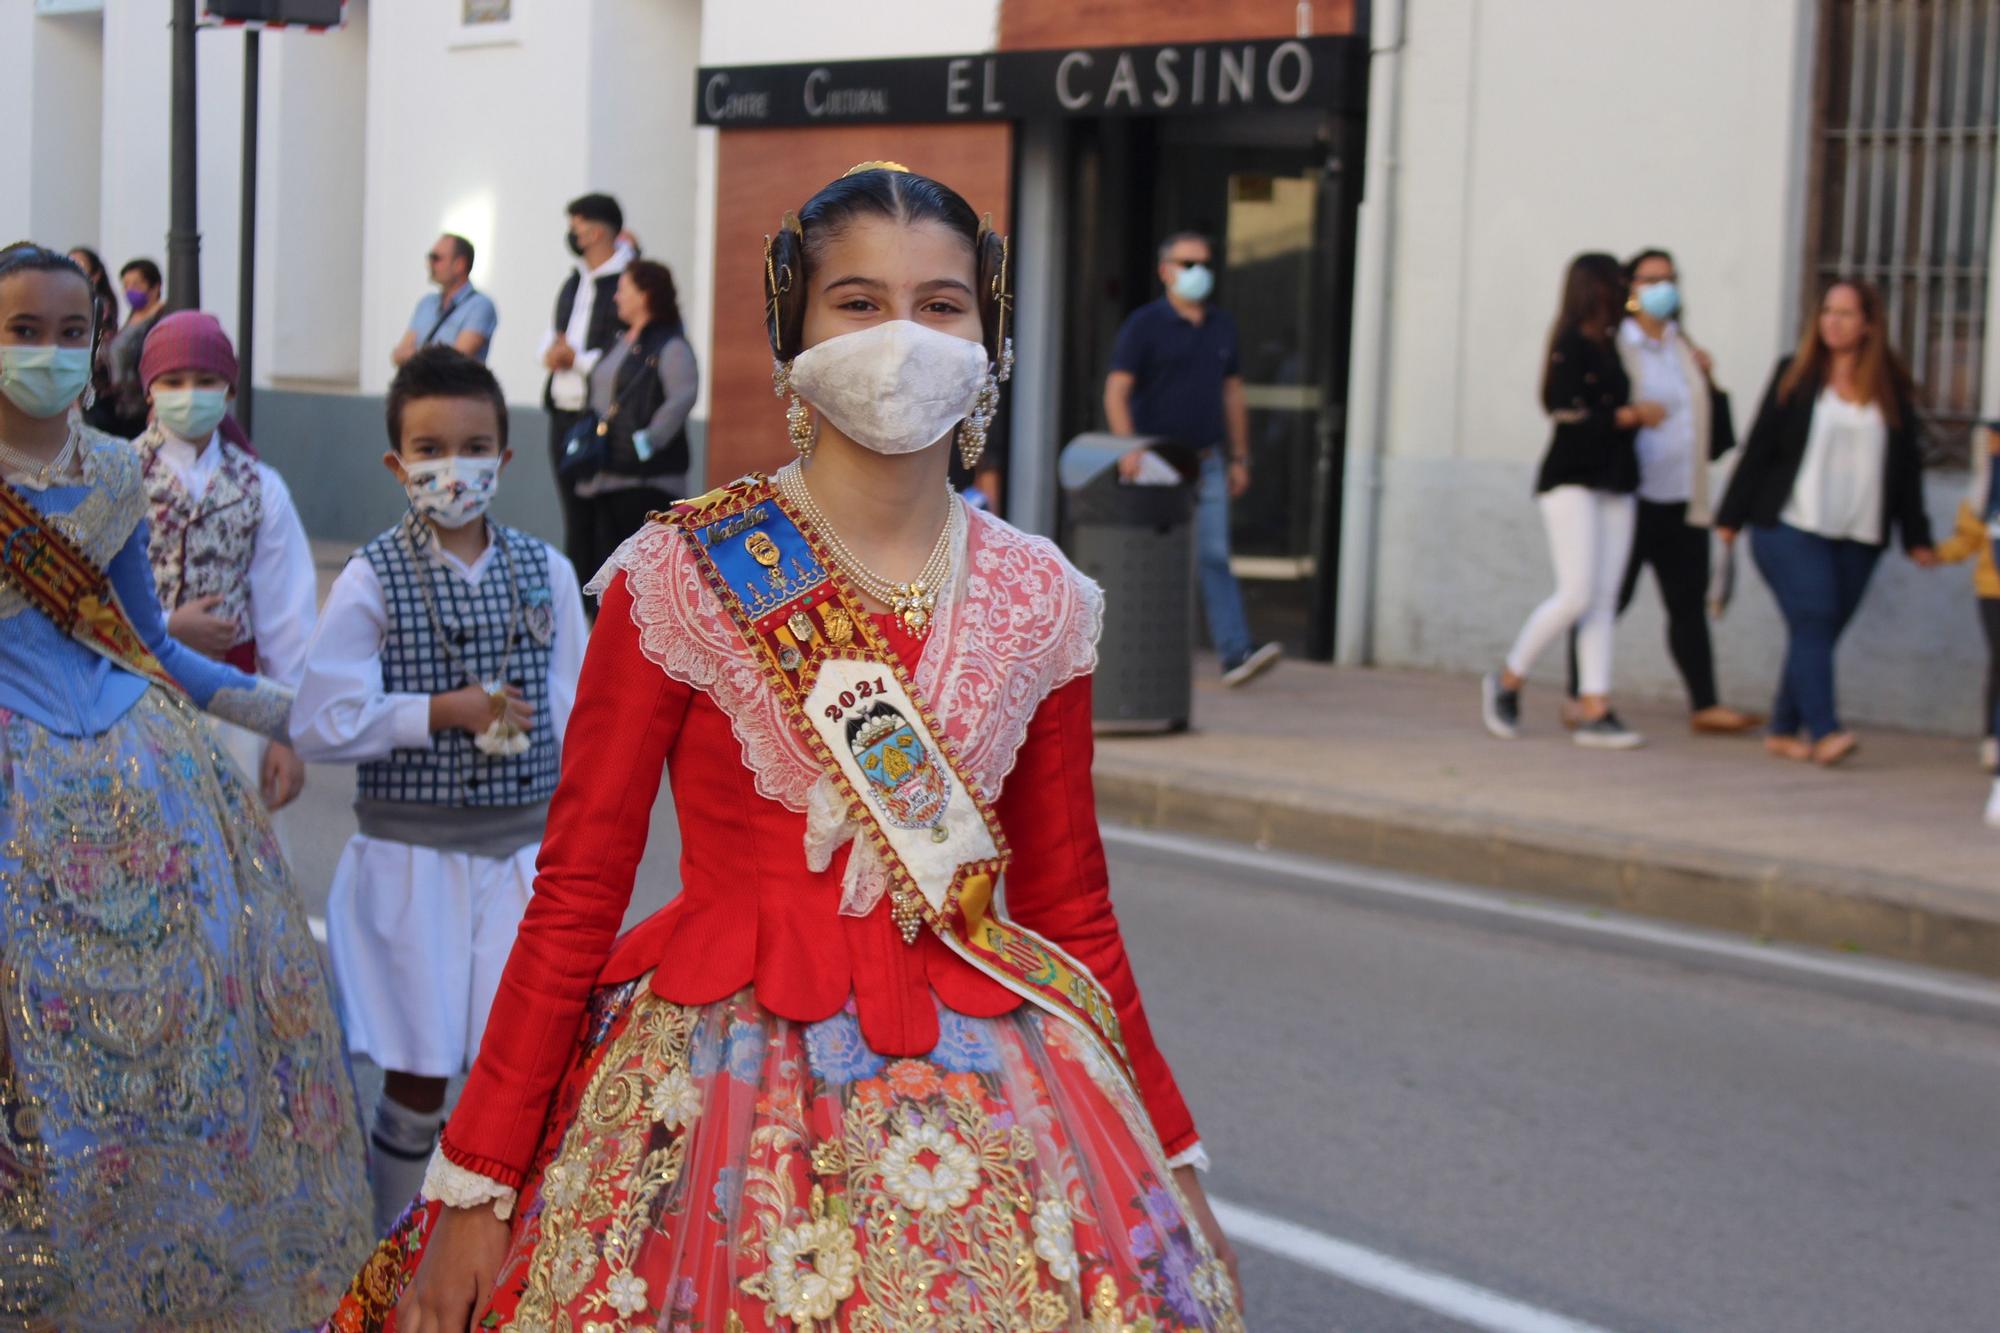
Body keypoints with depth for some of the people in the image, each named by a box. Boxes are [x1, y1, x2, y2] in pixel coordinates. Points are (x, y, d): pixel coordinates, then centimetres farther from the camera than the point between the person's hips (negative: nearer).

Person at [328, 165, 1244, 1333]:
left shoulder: (1041, 603, 3)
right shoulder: (681, 580, -7)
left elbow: (1071, 912, 10)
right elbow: (575, 896, -6)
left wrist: (1170, 1162, 12)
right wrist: (477, 1183, -8)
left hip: (987, 1112, 3)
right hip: (722, 1096, -3)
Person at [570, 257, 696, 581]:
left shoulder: (669, 345, -9)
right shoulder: (621, 342, 19)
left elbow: (683, 396, -21)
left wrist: (648, 440, -20)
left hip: (646, 479, -9)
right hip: (608, 473, 9)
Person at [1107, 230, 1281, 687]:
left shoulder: (1221, 326, 12)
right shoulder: (1144, 325, -4)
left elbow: (1233, 393, 17)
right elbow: (1116, 390, -12)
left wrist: (1239, 457, 13)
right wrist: (1128, 447, -25)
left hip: (1206, 462, 4)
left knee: (1214, 557, -6)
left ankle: (1236, 652, -16)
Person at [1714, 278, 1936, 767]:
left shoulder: (1893, 392, 9)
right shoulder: (1795, 377, 5)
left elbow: (1907, 466, 13)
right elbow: (1759, 447, 5)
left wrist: (1917, 538, 11)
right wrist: (1731, 517, 3)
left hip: (1859, 538, 3)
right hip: (1790, 527, -3)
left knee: (1819, 634, 4)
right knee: (1812, 621, -14)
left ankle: (1784, 730, 14)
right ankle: (1823, 732, -21)